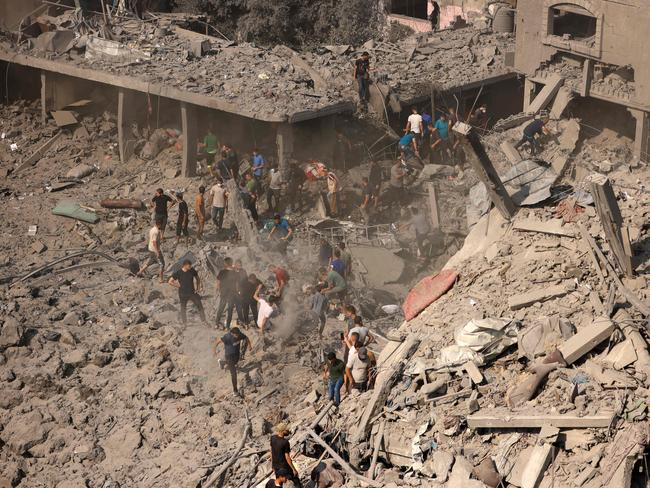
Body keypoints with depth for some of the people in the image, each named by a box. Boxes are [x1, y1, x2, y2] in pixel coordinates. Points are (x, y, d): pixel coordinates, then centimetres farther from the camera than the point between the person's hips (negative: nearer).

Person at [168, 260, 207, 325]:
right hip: (183, 294, -2)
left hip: (192, 292, 2)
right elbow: (170, 281, -6)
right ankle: (184, 323, 18)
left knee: (199, 306, 1)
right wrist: (178, 286, -7)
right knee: (183, 308, 8)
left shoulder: (192, 270, -3)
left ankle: (204, 321, 9)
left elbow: (197, 278, 15)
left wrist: (198, 287, 6)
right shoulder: (178, 273, -11)